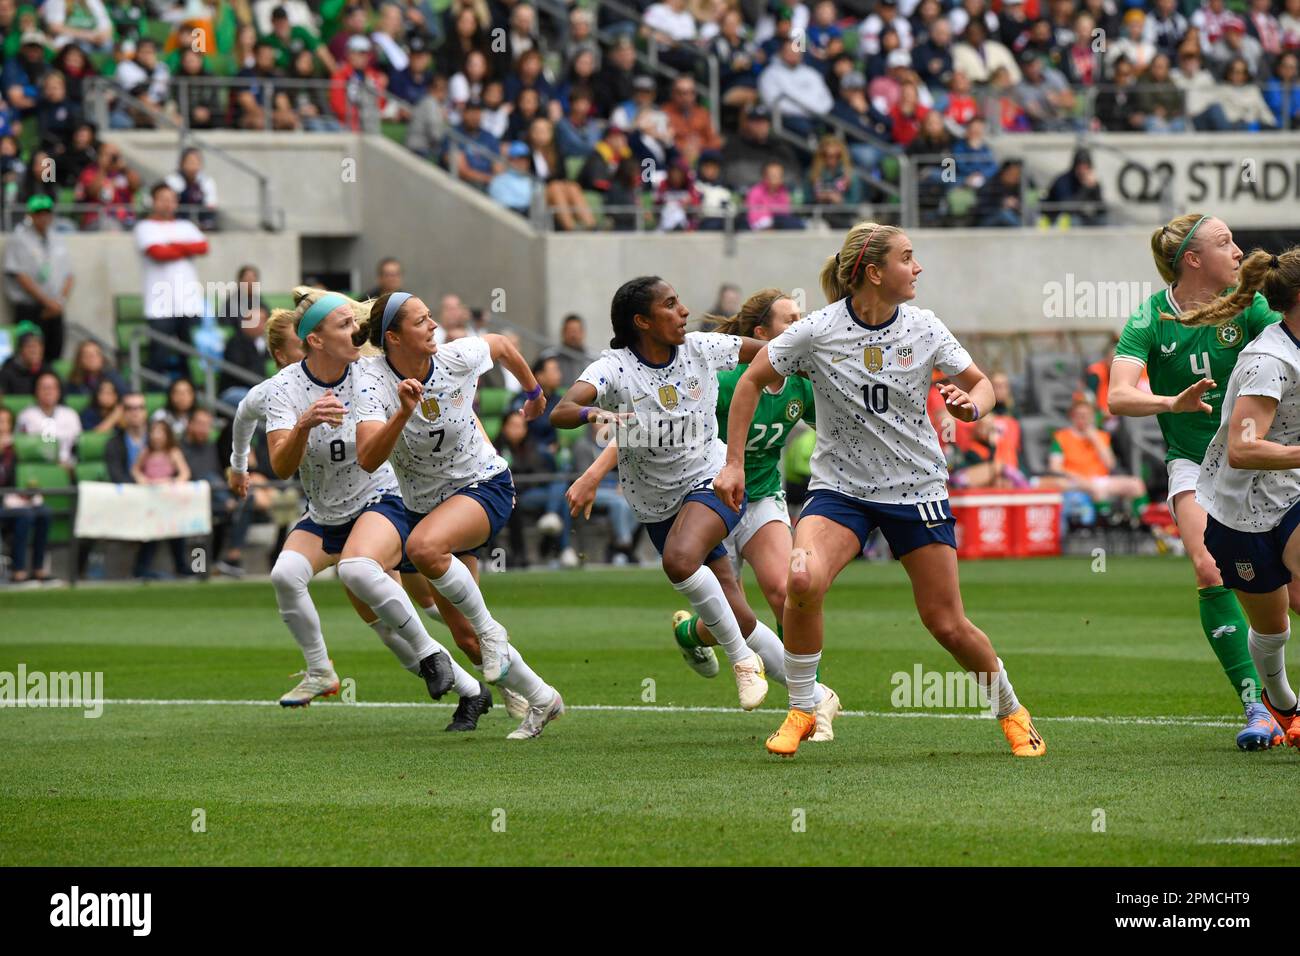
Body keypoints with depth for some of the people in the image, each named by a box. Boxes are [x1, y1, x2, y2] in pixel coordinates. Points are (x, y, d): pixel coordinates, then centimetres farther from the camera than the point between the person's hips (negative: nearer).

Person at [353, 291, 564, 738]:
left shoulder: (457, 358, -14)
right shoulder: (374, 384, -18)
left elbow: (502, 346, 11)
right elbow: (368, 460, -33)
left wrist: (534, 393, 26)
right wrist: (403, 413, -46)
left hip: (485, 486, -3)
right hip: (422, 503, 3)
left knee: (425, 546, -35)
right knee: (459, 625, 3)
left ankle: (489, 629, -16)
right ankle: (540, 699, 19)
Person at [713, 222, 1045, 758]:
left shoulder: (924, 329, -4)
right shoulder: (817, 332, -11)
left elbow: (981, 383, 9)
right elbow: (752, 382, 2)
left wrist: (972, 403, -15)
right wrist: (734, 463, -2)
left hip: (917, 488, 1)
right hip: (841, 487, -1)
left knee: (946, 623, 1)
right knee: (803, 581, -28)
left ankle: (1012, 712, 27)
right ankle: (801, 711, -9)